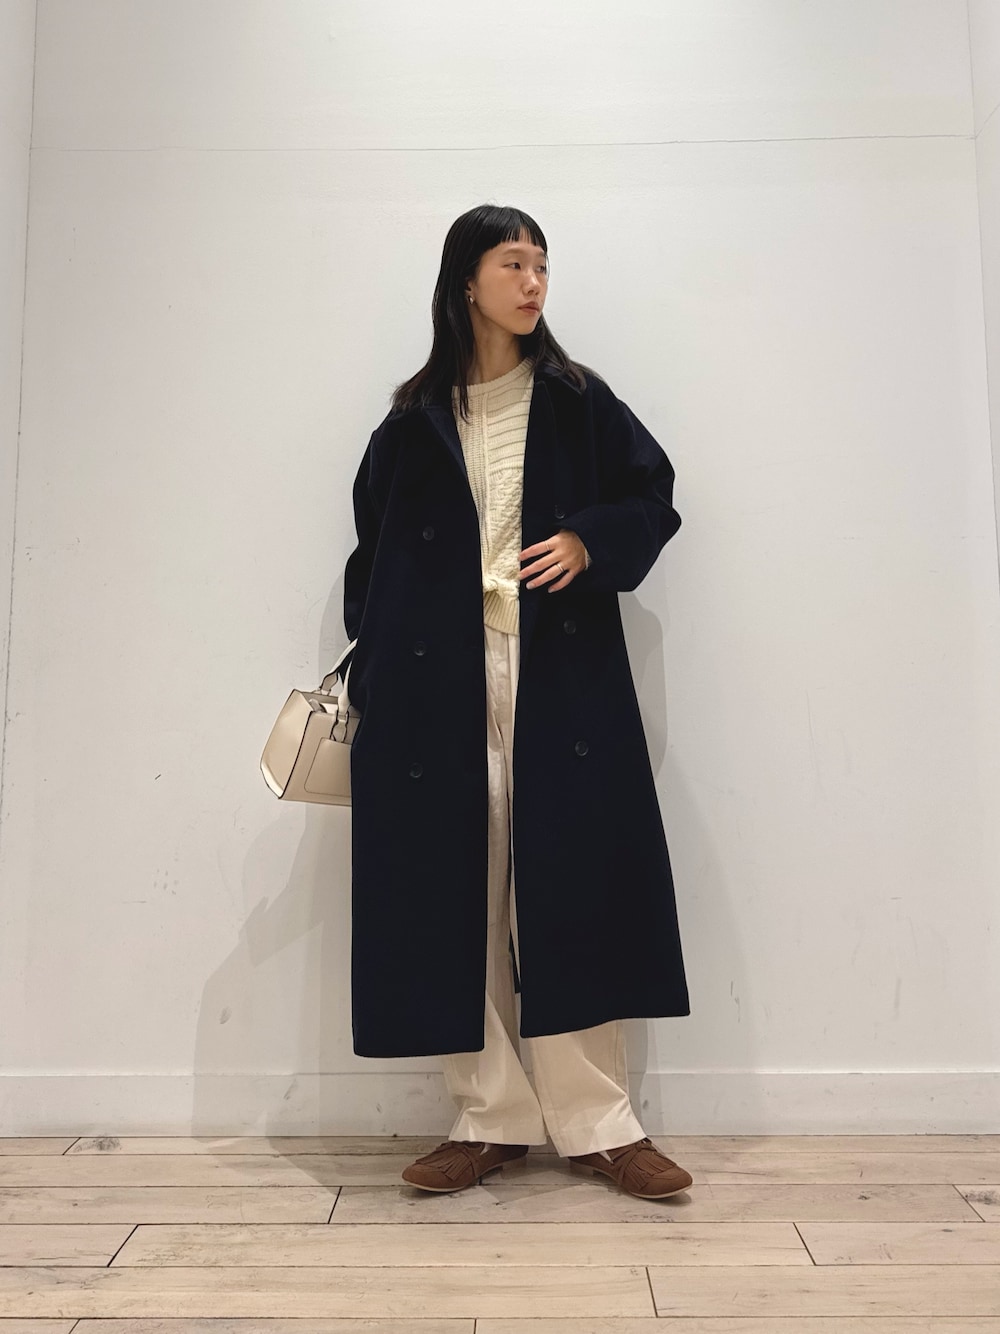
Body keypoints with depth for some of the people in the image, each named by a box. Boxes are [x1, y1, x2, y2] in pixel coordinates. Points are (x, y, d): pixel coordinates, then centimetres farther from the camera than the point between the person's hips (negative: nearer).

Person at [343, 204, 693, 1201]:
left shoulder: (578, 400, 11)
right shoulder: (415, 419, 12)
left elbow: (654, 497, 12)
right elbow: (374, 549, 15)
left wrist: (590, 540, -8)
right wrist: (369, 669, 8)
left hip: (561, 672, 0)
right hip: (438, 679, 1)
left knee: (572, 879, -3)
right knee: (455, 891, 0)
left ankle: (596, 1121, 8)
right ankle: (492, 1119, 12)